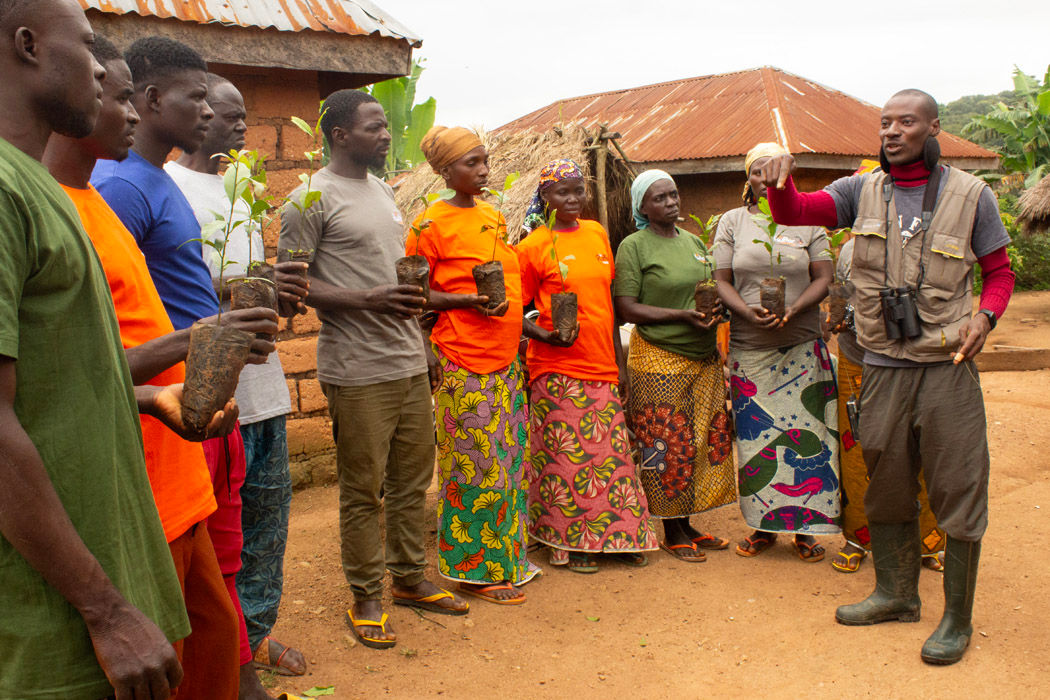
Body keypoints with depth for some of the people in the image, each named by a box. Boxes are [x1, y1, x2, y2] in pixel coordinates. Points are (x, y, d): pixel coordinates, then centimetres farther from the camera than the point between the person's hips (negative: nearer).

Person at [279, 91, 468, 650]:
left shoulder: (384, 192, 17)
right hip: (357, 371, -7)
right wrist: (367, 300, -22)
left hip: (409, 362, 8)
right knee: (363, 490, 2)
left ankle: (410, 579, 29)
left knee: (413, 479, 14)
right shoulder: (312, 198, -8)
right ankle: (366, 598, 17)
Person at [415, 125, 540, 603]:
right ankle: (474, 569, 13)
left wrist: (520, 321, 12)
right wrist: (469, 300, -19)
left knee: (510, 460, 11)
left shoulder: (494, 217, 14)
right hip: (464, 364, -7)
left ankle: (507, 557, 25)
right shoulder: (432, 223, -7)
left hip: (505, 359, 7)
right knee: (476, 466, -2)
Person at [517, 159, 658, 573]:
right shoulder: (534, 246, -4)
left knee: (611, 452, 8)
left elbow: (609, 300, 15)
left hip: (601, 367, 5)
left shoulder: (597, 234, 11)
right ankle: (571, 542, 15)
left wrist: (619, 360, 13)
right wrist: (545, 335, -19)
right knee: (565, 455, 0)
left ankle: (617, 536, 22)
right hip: (558, 369, -5)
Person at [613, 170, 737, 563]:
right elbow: (627, 309, -11)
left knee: (708, 439, 8)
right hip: (659, 359, -6)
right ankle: (672, 533, 13)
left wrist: (716, 309, -1)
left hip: (704, 357, 7)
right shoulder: (634, 246, -5)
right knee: (668, 446, -2)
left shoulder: (695, 242, 14)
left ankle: (687, 525, 22)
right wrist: (682, 316, -19)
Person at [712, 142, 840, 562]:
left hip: (802, 347, 0)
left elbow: (823, 279, 2)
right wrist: (747, 312, -16)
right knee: (756, 435, 3)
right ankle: (765, 525, 15)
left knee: (805, 433, 0)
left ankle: (805, 527, 11)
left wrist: (792, 311, -16)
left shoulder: (808, 221, 7)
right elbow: (721, 281, 3)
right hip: (749, 349, 0)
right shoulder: (732, 221, 8)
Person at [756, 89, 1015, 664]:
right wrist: (779, 178, -26)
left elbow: (1000, 270, 8)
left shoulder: (970, 195, 1)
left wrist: (985, 317, -11)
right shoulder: (861, 192, 6)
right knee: (884, 482, 13)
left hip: (946, 365, -2)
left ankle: (957, 618, 16)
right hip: (882, 365, 3)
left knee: (957, 489, 1)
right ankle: (896, 594, 31)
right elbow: (793, 213, -4)